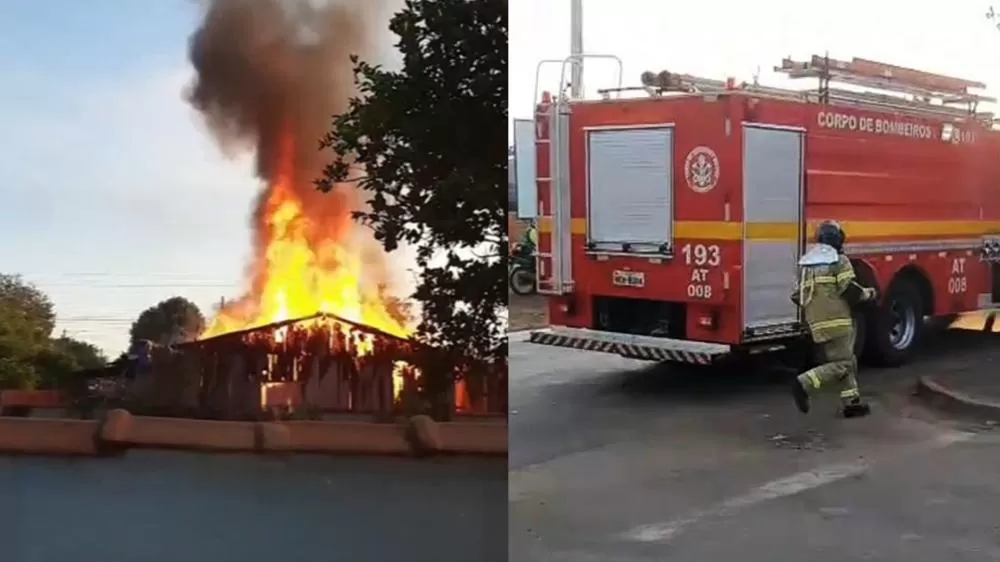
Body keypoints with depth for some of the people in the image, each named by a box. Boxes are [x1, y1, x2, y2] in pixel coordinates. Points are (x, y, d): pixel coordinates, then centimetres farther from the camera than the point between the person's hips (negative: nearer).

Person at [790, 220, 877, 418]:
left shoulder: (805, 263, 16)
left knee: (848, 361, 18)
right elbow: (849, 290, -12)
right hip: (835, 321, -8)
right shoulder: (839, 261, -5)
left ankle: (851, 402, 18)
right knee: (840, 363, -7)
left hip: (816, 323, 8)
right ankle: (804, 384, -22)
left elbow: (797, 296, 15)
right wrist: (867, 293, 7)